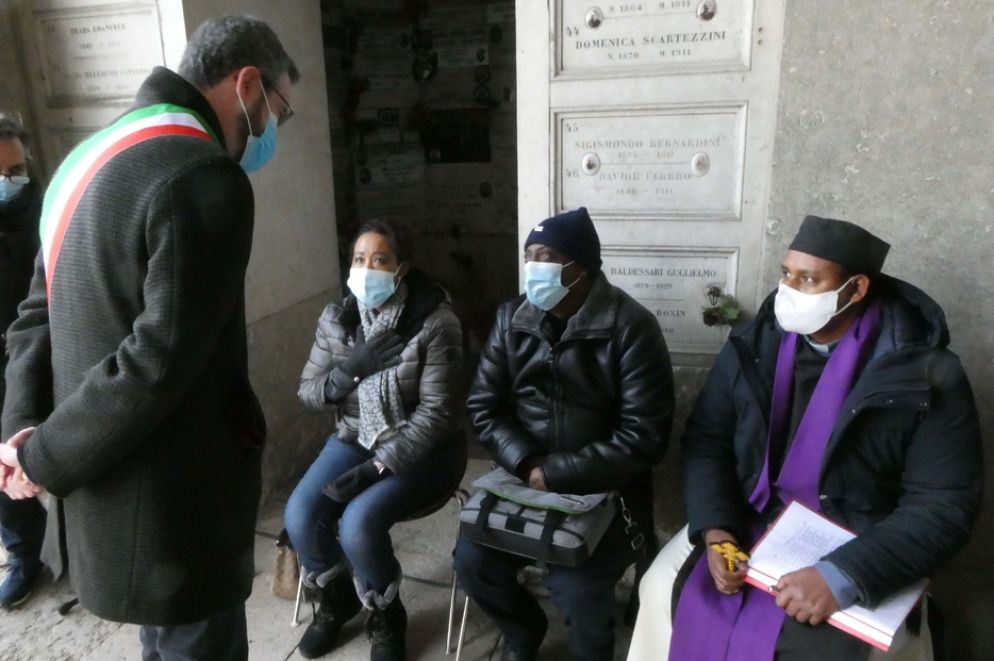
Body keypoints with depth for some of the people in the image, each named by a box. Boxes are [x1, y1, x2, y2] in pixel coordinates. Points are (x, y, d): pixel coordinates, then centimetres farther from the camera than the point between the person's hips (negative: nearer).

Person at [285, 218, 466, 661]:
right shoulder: (336, 319, -2)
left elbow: (436, 413, -20)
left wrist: (376, 467, -24)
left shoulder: (435, 323, -18)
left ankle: (386, 619, 6)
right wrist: (353, 368, -20)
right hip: (355, 439, 5)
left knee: (359, 522, -26)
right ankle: (336, 600, 18)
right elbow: (308, 392, 1)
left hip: (420, 450, -5)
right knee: (299, 517, -15)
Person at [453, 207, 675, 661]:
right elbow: (484, 407, 1)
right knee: (472, 560, -12)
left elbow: (644, 436, -17)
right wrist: (527, 464, -16)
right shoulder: (511, 318, 2)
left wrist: (557, 475, -21)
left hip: (603, 491, -4)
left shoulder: (630, 326, -13)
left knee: (574, 587, -22)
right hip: (525, 482, 4)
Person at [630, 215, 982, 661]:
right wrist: (714, 529, -17)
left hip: (858, 558, -3)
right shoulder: (753, 344, -3)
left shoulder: (927, 374, -13)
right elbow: (706, 442, 0)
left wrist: (843, 576, -25)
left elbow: (945, 505, -15)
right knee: (662, 588, -10)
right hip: (746, 529, 3)